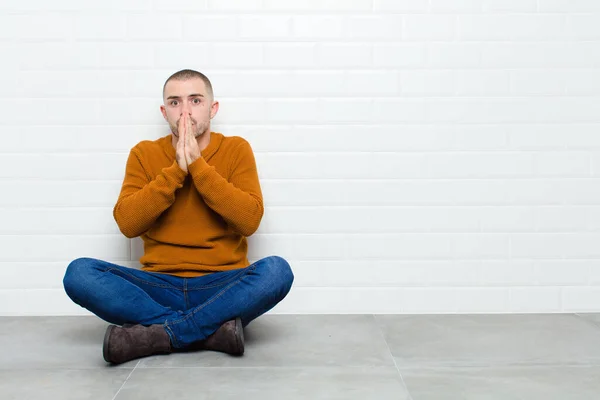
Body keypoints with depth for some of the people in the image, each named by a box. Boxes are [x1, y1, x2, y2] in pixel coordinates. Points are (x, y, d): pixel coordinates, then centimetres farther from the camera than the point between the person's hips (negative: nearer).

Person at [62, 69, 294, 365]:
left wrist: (198, 165, -14)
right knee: (79, 273, -23)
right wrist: (177, 170, -13)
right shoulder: (144, 154, 6)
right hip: (160, 287, 2)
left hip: (223, 286, -1)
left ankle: (158, 334, -26)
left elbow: (249, 220, -11)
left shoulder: (236, 149, 3)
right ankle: (212, 329, -26)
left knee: (276, 270, -32)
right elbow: (127, 223, -7)